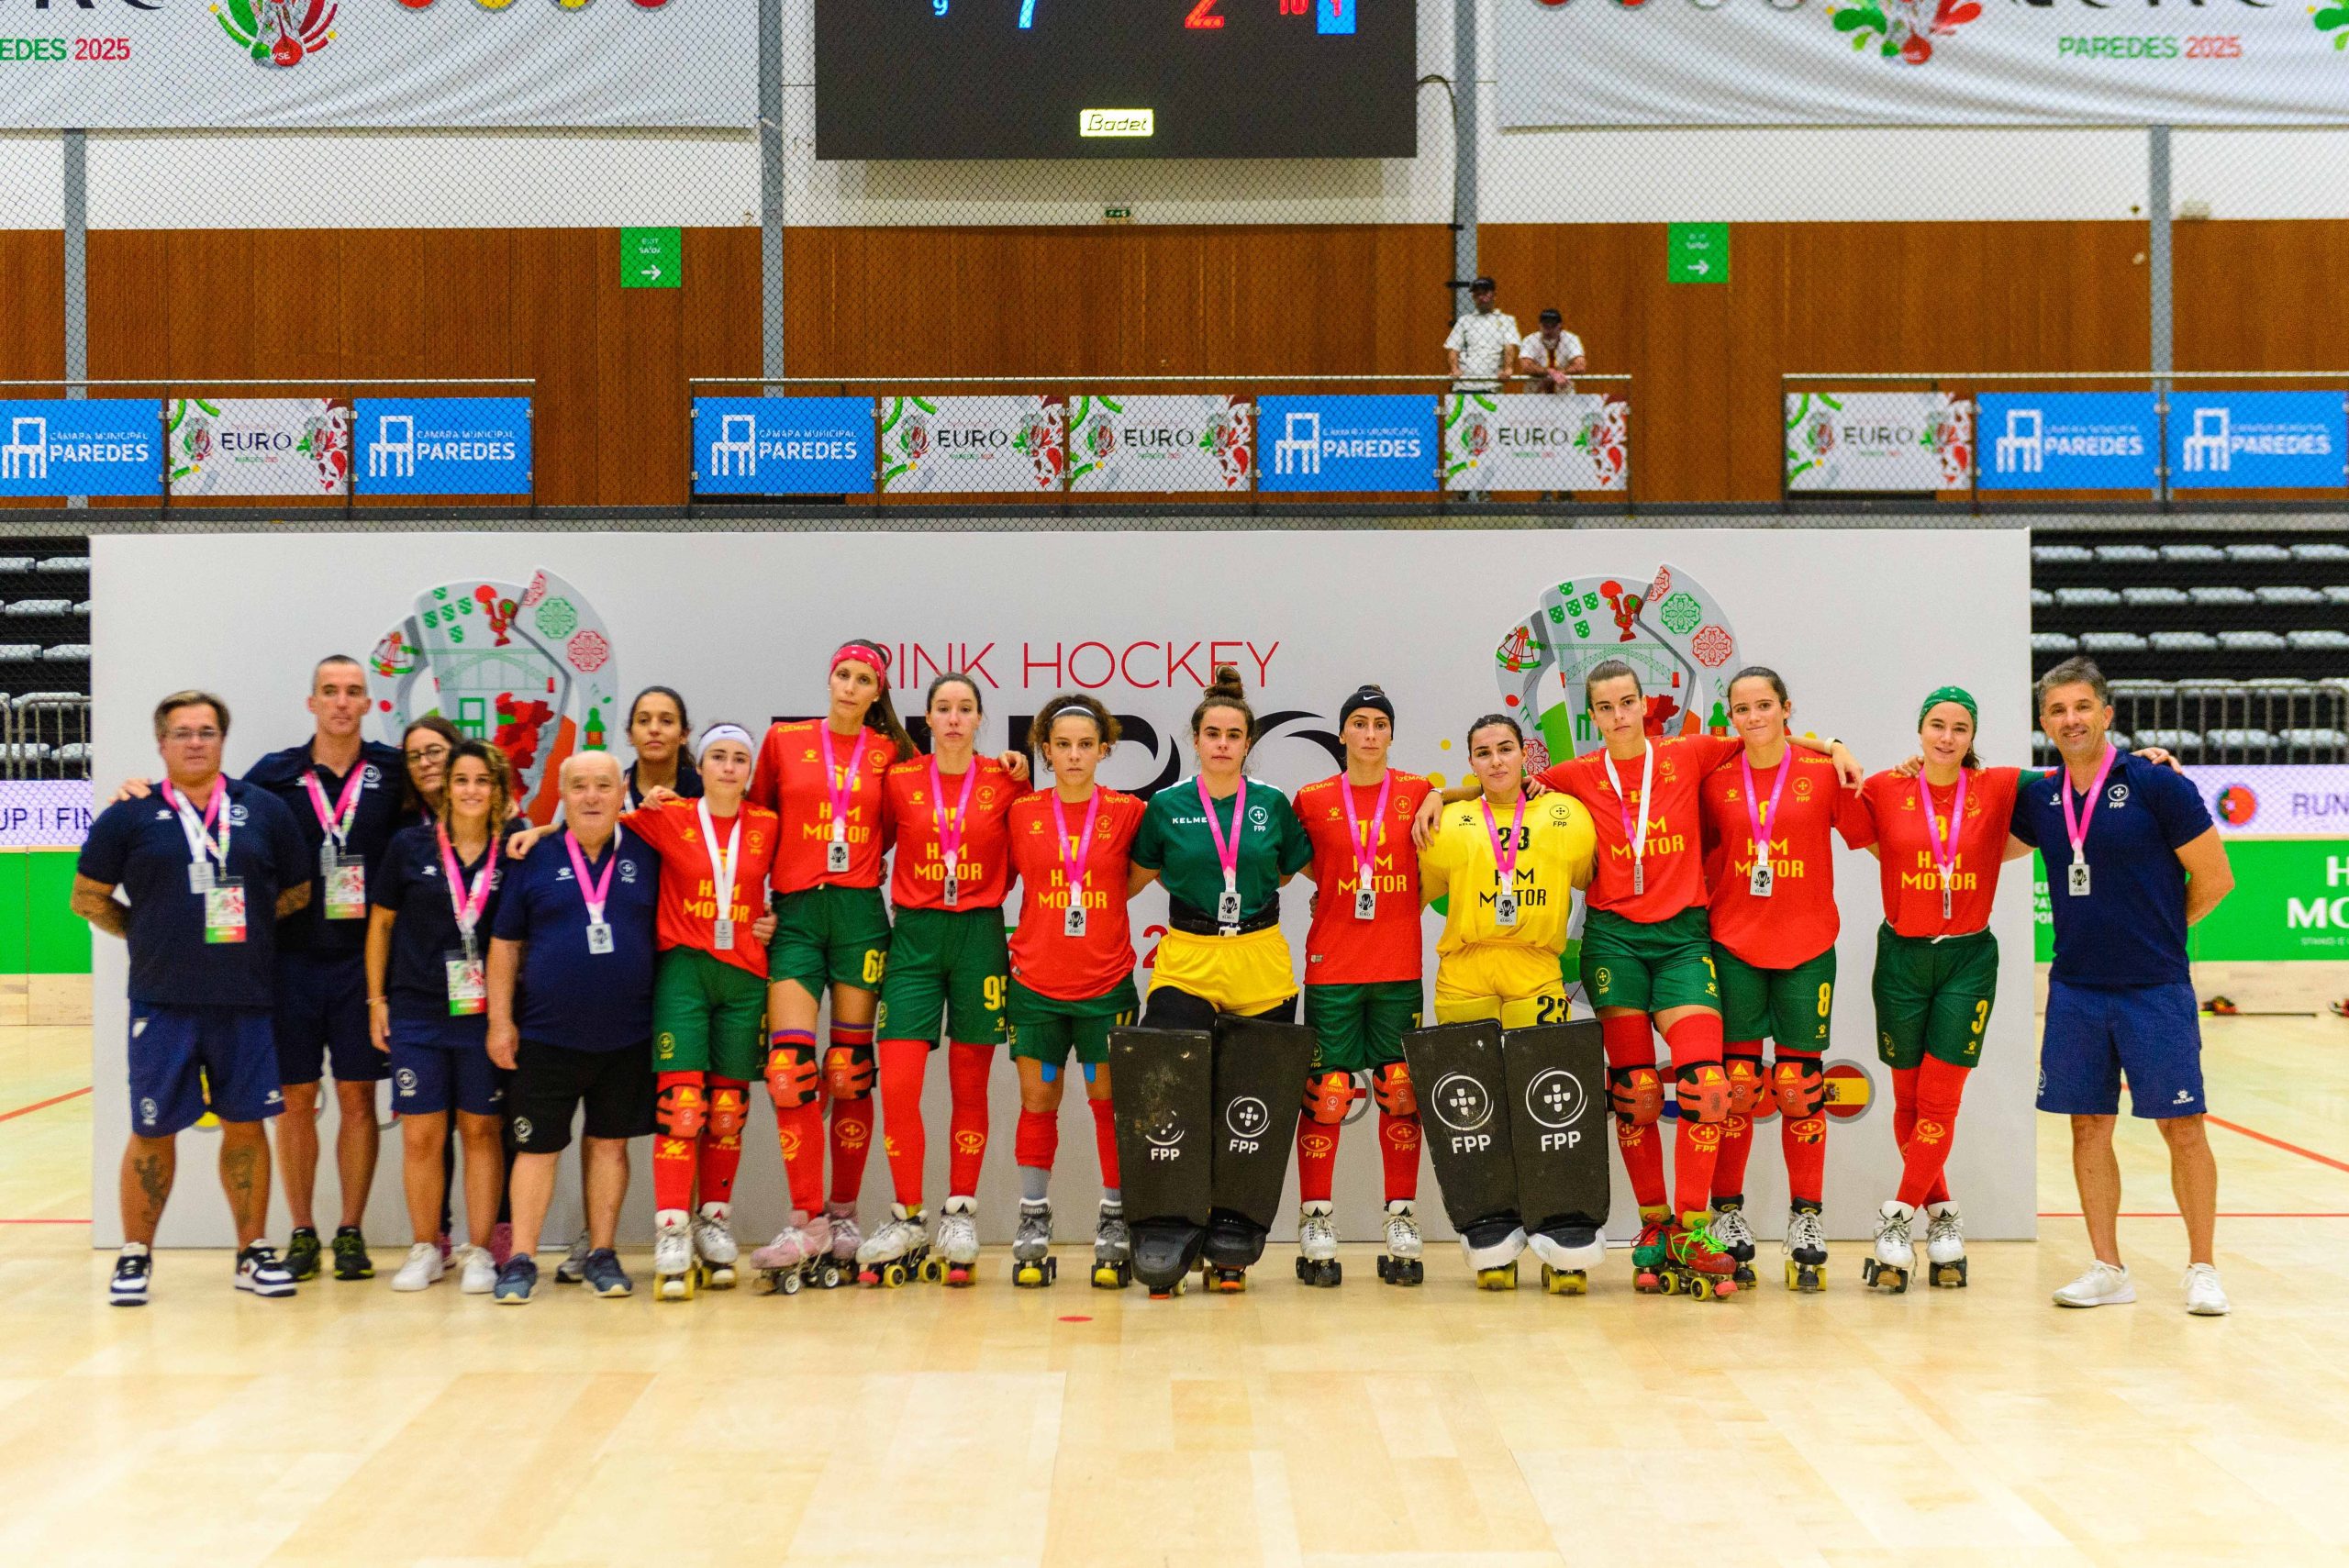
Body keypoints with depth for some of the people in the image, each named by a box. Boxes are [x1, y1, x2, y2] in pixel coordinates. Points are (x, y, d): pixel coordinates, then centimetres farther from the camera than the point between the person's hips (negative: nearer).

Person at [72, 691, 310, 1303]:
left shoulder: (264, 810, 7)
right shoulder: (130, 817, 2)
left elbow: (298, 889, 14)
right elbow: (88, 898, 8)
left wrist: (246, 927, 5)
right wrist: (149, 934, 4)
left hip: (246, 1000, 2)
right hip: (163, 1001, -1)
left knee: (246, 1125, 6)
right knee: (154, 1131, 2)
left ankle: (253, 1252, 16)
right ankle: (135, 1256, 14)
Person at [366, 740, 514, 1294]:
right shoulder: (410, 847, 2)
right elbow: (381, 923, 9)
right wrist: (376, 999, 6)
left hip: (484, 1014, 0)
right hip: (417, 1013, 0)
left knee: (482, 1131, 4)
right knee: (421, 1134, 3)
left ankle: (480, 1253, 12)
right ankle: (426, 1249, 16)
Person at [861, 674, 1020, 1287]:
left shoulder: (1005, 783, 2)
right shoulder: (898, 780, 3)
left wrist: (987, 890, 1)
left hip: (979, 937, 0)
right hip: (915, 936, 0)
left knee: (970, 1087, 4)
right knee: (897, 1083, -8)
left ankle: (960, 1215, 15)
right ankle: (907, 1220, 4)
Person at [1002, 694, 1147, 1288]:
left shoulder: (1127, 811, -1)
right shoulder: (1022, 812, 1)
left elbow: (1140, 872, 10)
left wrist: (1089, 906, 3)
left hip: (1106, 983, -1)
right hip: (1035, 984, 1)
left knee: (1109, 1100, 3)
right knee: (1038, 1101, 6)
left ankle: (1115, 1224, 13)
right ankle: (1033, 1226, 16)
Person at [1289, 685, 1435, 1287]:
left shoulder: (1419, 795, 4)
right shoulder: (1312, 801, 3)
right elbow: (1296, 863, 16)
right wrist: (1342, 894, 5)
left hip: (1400, 966, 1)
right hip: (1333, 965, -1)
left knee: (1400, 1092, 3)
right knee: (1326, 1093, -3)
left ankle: (1402, 1222, 12)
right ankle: (1315, 1222, 6)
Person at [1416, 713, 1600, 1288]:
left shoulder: (1569, 816, 10)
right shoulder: (1449, 825, 11)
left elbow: (1590, 879, 20)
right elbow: (1417, 891, 20)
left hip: (1536, 974, -1)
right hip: (1464, 975, 1)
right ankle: (1493, 1238, 8)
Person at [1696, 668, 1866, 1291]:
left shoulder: (1824, 774, -2)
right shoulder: (1715, 782, 3)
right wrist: (1699, 906, 1)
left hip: (1807, 947, -1)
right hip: (1734, 946, 1)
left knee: (1800, 1087, 3)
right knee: (1734, 1085, 1)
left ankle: (1806, 1219, 13)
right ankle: (1727, 1215, 11)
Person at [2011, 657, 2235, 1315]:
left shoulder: (2156, 785, -7)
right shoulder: (2038, 799, 6)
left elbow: (2214, 879, -3)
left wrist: (2156, 930, 7)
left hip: (2156, 989, -4)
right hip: (2075, 989, 4)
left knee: (2182, 1128, -2)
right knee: (2089, 1127, 7)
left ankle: (2202, 1270, 10)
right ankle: (2108, 1270, 17)